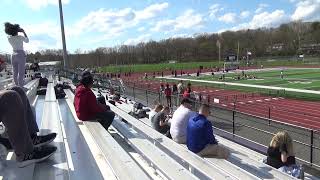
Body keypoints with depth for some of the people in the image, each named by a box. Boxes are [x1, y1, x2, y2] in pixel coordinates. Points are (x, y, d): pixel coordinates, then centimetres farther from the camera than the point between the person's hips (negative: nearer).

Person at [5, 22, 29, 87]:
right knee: (21, 73, -5)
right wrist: (24, 32, 8)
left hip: (13, 55, 5)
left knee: (15, 73, 10)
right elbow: (27, 41, 8)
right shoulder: (20, 37, -11)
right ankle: (21, 87, -6)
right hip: (21, 55, -5)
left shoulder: (9, 38, 1)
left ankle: (17, 86, 17)